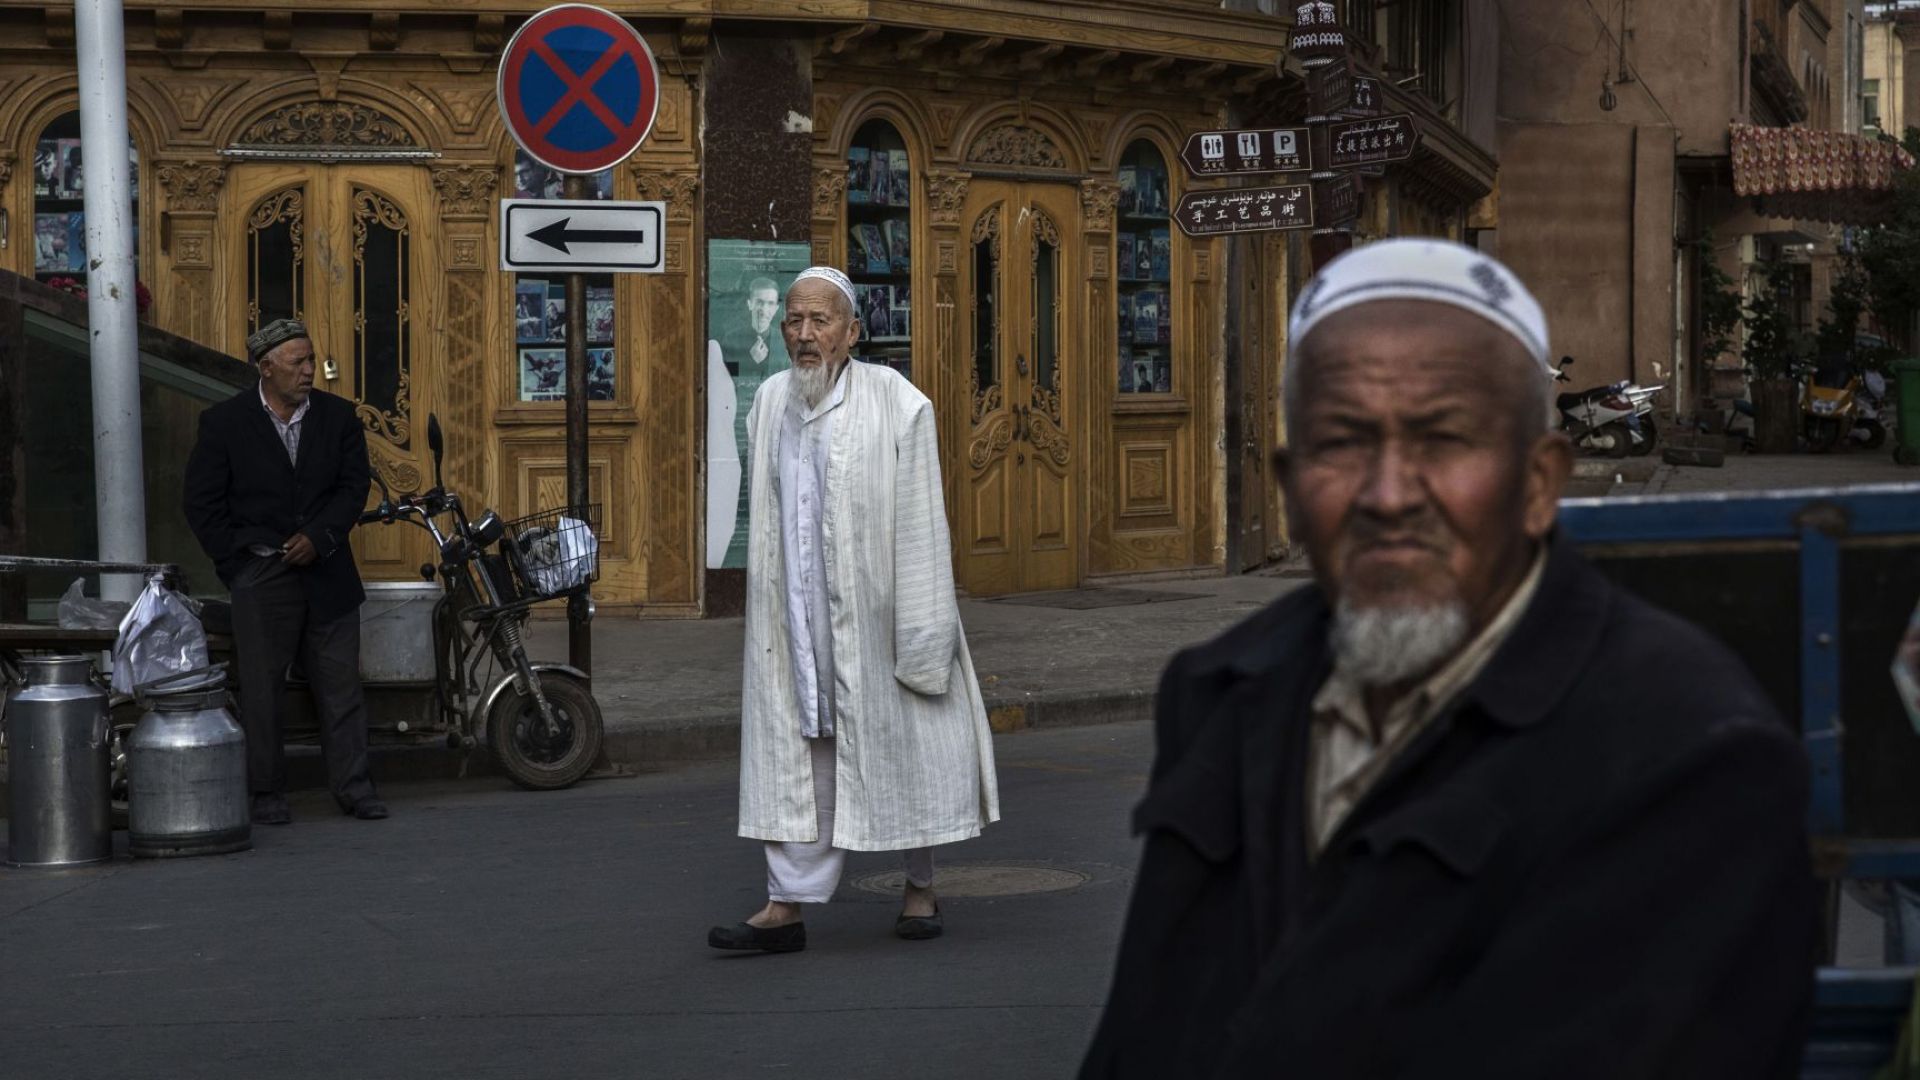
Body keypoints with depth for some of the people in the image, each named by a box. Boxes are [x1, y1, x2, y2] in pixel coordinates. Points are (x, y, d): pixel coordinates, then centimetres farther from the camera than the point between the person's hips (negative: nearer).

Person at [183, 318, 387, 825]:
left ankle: (353, 786, 10)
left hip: (326, 570, 2)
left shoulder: (338, 416, 5)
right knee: (262, 687, 1)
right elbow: (202, 503, 1)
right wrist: (239, 564, -4)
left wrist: (318, 537, -10)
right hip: (260, 573, -2)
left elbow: (354, 485, 4)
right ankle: (267, 793, 10)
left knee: (341, 683, 4)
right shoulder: (225, 422, -2)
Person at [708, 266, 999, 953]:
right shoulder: (769, 404, 7)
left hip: (873, 609, -4)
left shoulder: (895, 404, -10)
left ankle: (920, 888, 24)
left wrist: (921, 630, -14)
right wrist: (769, 603, 13)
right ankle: (789, 905, 5)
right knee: (799, 751, 3)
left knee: (899, 743, 8)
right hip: (797, 615, 4)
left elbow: (920, 520, -11)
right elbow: (765, 518, 14)